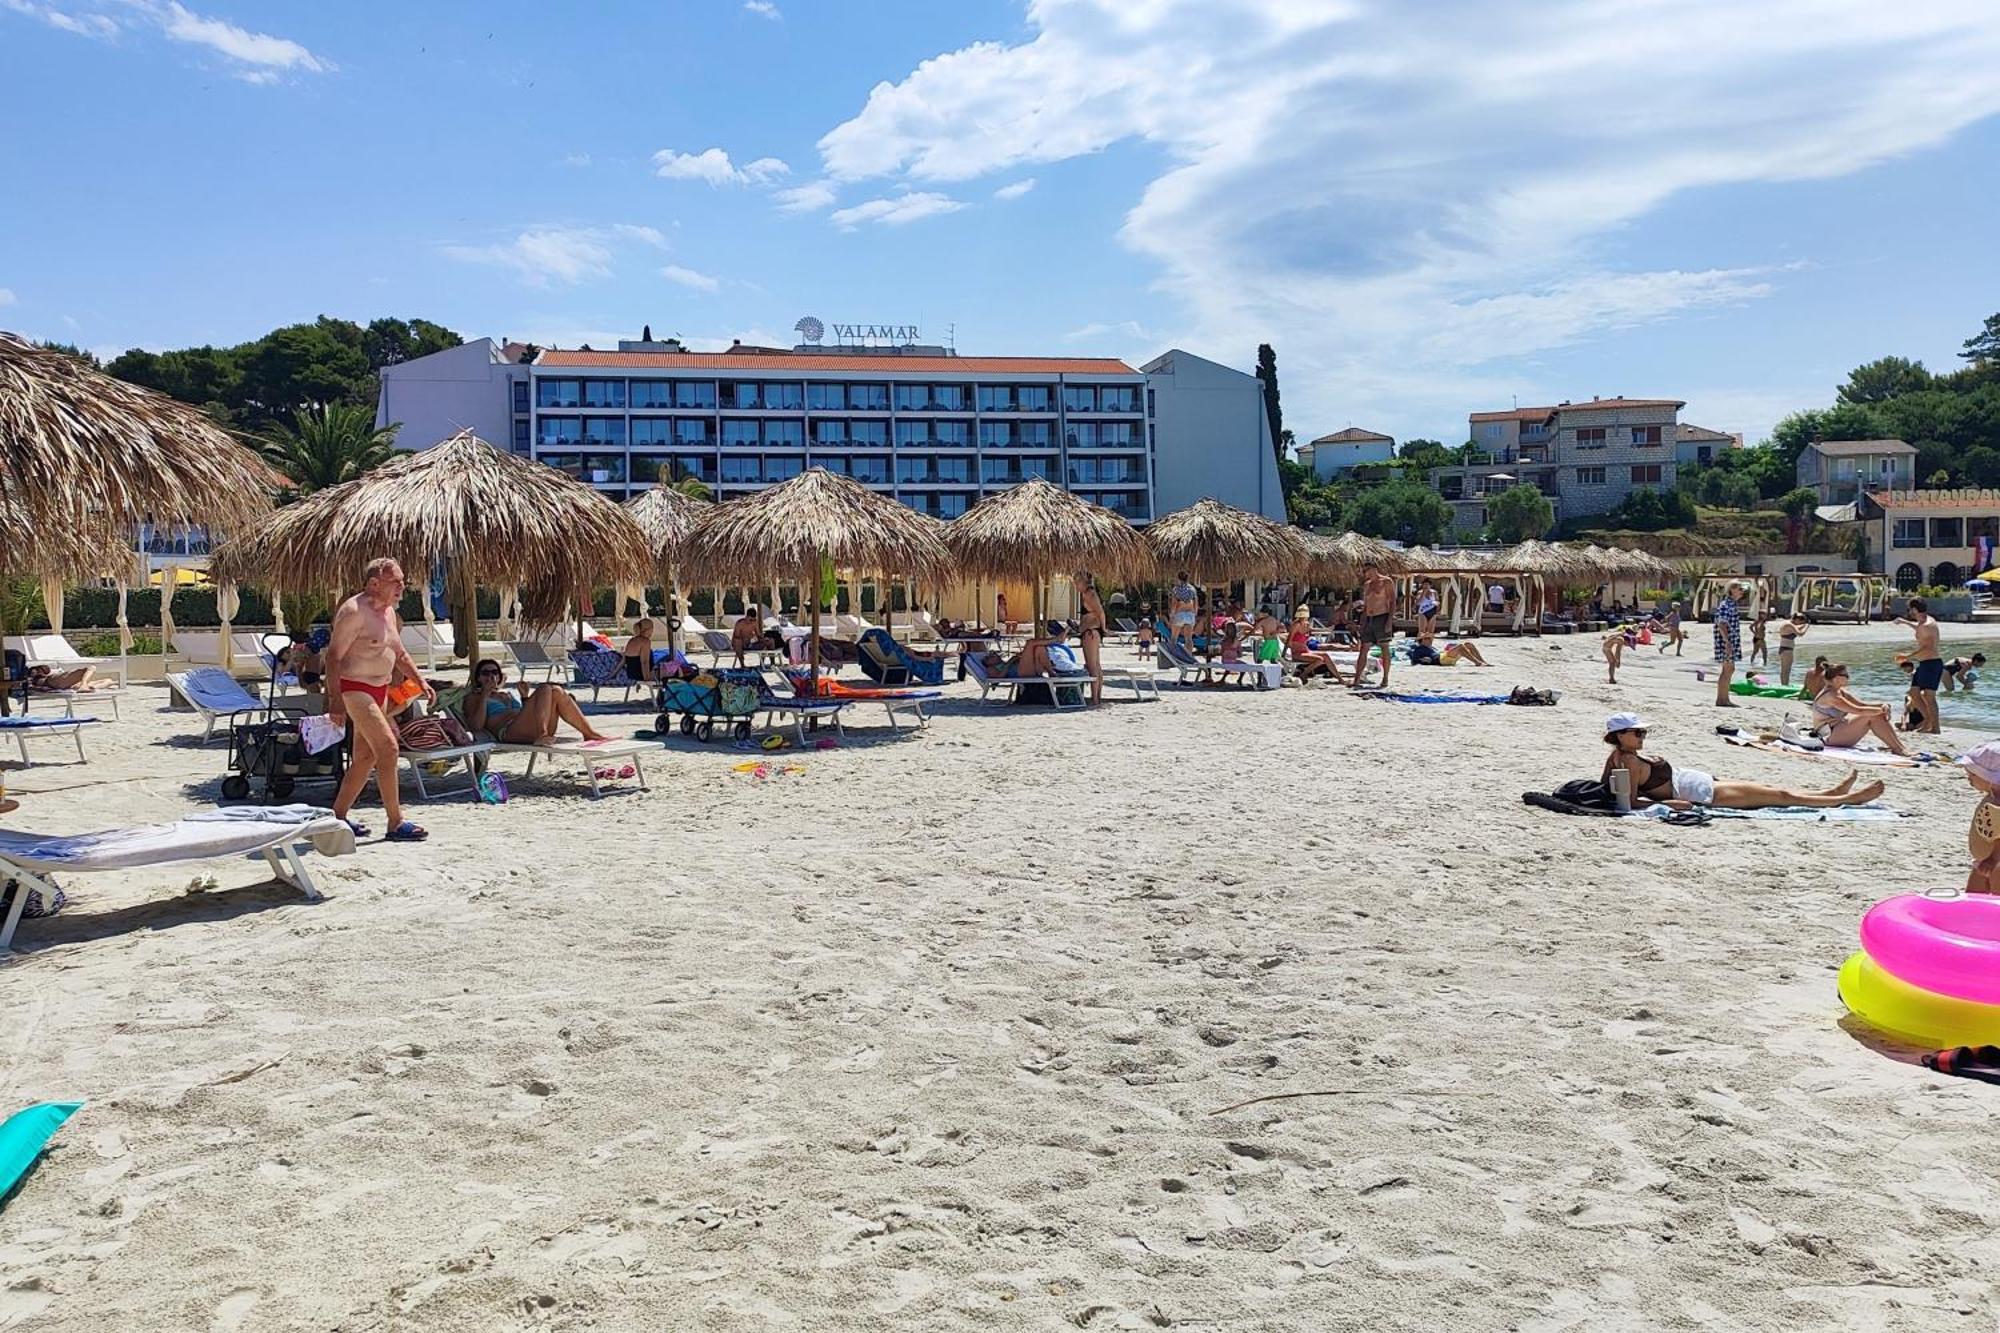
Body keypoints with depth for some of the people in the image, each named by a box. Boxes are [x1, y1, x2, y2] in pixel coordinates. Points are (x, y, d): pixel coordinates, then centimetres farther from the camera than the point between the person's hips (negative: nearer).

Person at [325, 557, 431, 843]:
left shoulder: (388, 611, 12)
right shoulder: (354, 610, -16)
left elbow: (400, 654, 25)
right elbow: (333, 655, -19)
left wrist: (421, 682, 15)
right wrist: (335, 699, -25)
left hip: (379, 689, 10)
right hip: (354, 688, -10)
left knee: (366, 757, 12)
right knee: (388, 746, -15)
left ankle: (338, 816, 23)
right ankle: (396, 824, -13)